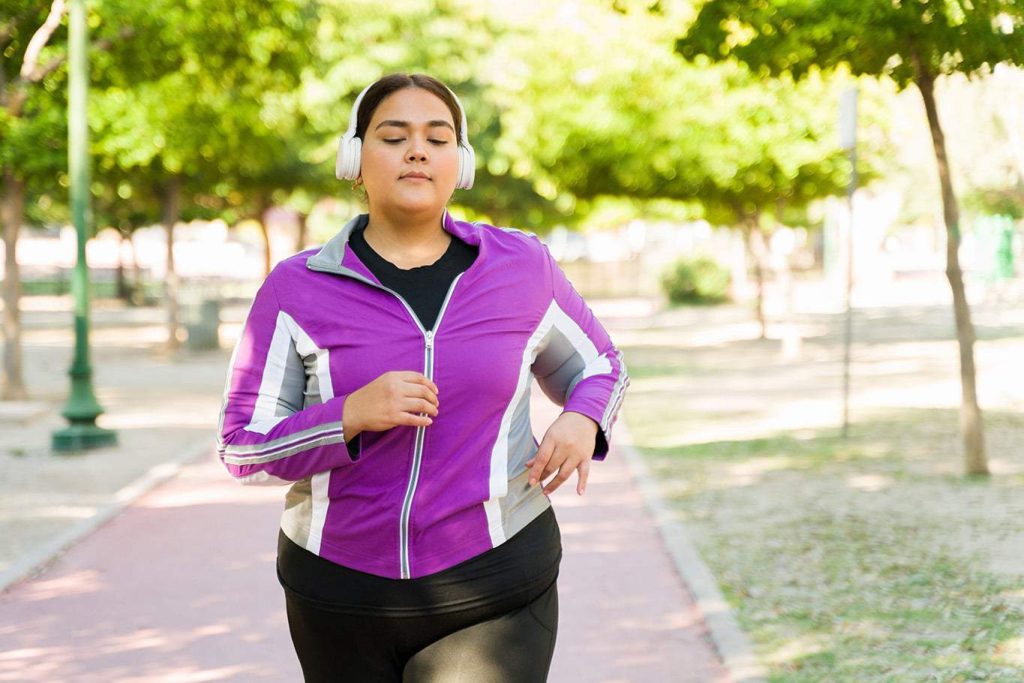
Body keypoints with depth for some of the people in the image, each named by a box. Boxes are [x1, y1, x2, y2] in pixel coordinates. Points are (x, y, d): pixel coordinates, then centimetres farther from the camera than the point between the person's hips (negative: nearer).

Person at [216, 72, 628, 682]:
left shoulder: (522, 267, 2)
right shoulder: (298, 290, -2)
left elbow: (598, 366, 17)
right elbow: (242, 448, -4)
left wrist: (581, 421, -6)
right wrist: (351, 416, -21)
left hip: (490, 598, -1)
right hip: (341, 595, 1)